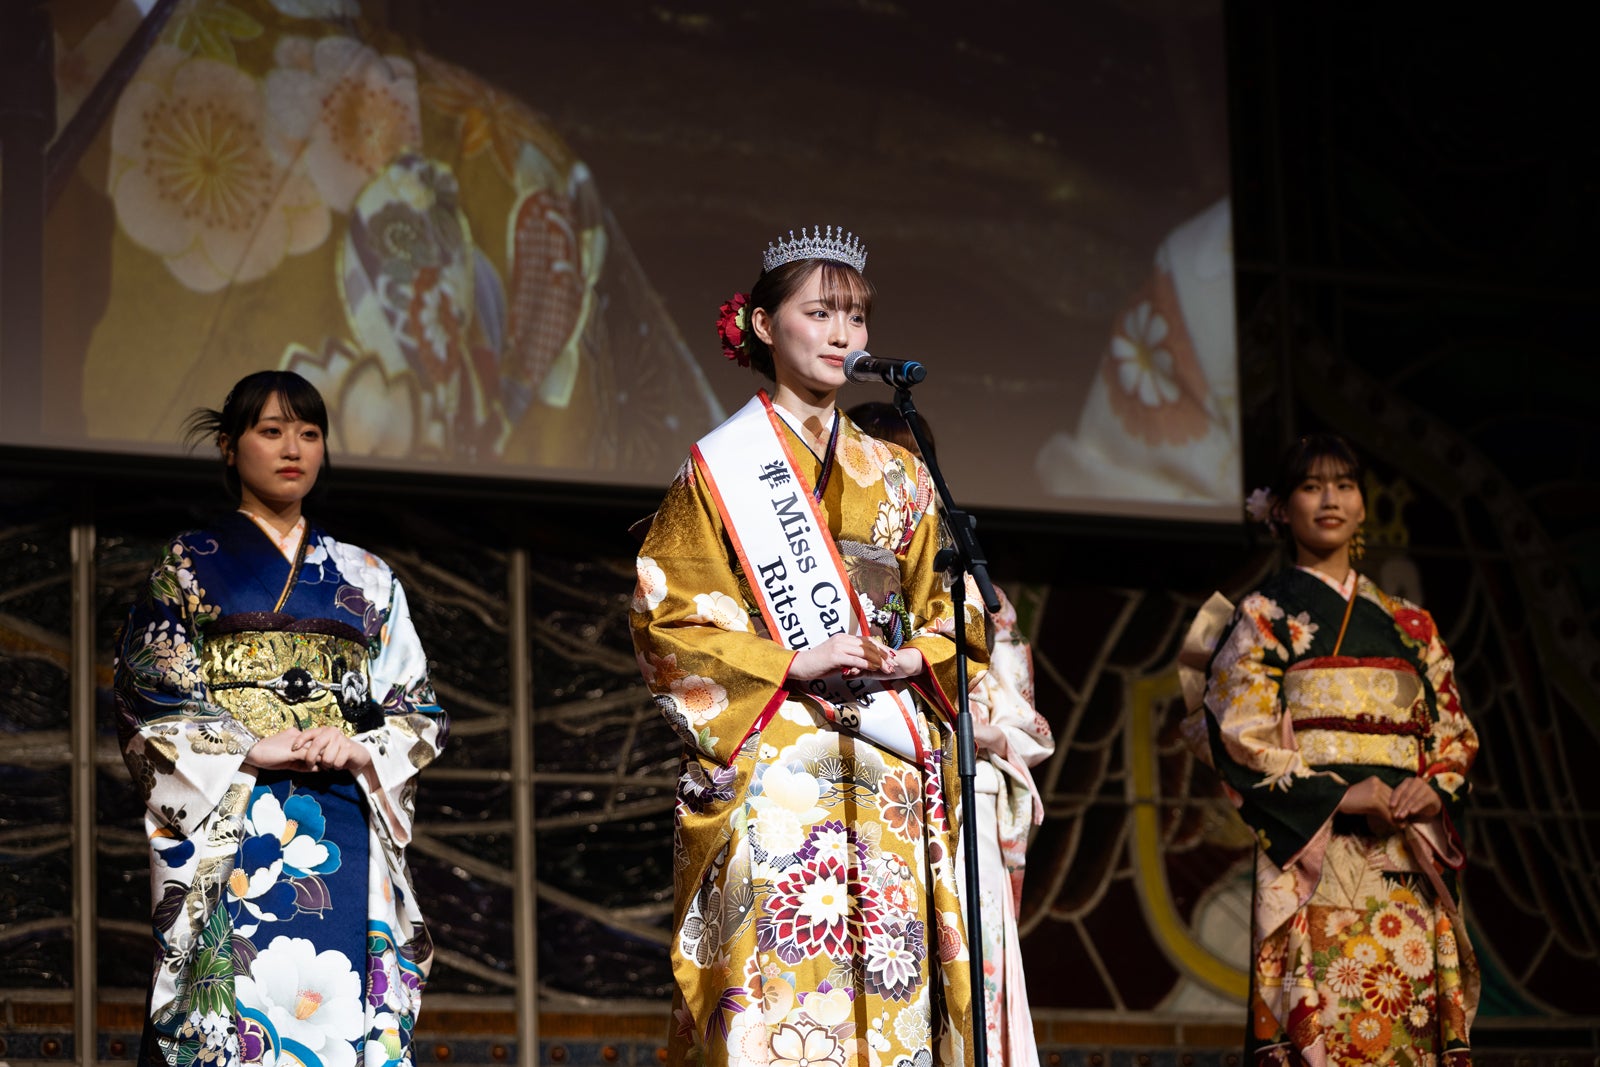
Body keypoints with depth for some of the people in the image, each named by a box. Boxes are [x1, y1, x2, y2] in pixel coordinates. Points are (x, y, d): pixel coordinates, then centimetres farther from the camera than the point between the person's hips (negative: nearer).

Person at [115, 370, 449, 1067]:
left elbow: (418, 713, 15)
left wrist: (361, 751, -6)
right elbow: (146, 699, 1)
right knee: (240, 1007, -15)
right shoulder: (189, 565, 10)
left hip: (345, 828, 3)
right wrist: (250, 748, -12)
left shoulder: (365, 579, 19)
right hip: (228, 829, -3)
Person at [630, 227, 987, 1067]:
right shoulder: (720, 468, 5)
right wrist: (794, 665, -12)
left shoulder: (897, 477, 18)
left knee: (892, 993, -5)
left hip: (893, 778, 4)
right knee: (781, 983, -14)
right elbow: (668, 625, -1)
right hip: (772, 768, -4)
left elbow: (947, 610, 18)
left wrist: (914, 659, -4)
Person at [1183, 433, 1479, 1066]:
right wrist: (1339, 797, -14)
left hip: (1408, 859, 4)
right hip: (1313, 850, -4)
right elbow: (1236, 734, -4)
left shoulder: (1408, 625, 19)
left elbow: (1453, 732, 18)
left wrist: (1434, 789, -5)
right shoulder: (1265, 615, 6)